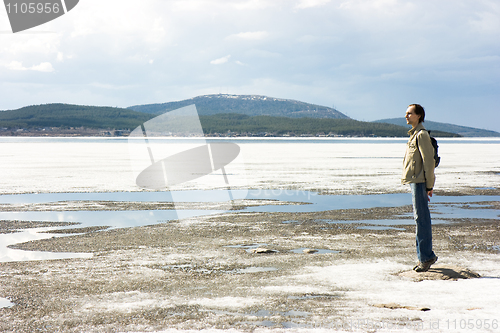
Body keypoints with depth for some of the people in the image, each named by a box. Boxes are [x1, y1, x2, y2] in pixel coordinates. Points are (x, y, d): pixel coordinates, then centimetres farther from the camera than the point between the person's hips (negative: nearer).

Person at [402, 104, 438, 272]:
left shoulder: (422, 135, -11)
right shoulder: (414, 134, 18)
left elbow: (429, 162, -15)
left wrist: (429, 185, -16)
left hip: (420, 182, -10)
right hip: (415, 182, 10)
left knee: (422, 220, -7)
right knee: (420, 219, 12)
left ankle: (425, 257, -3)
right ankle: (426, 256, 18)